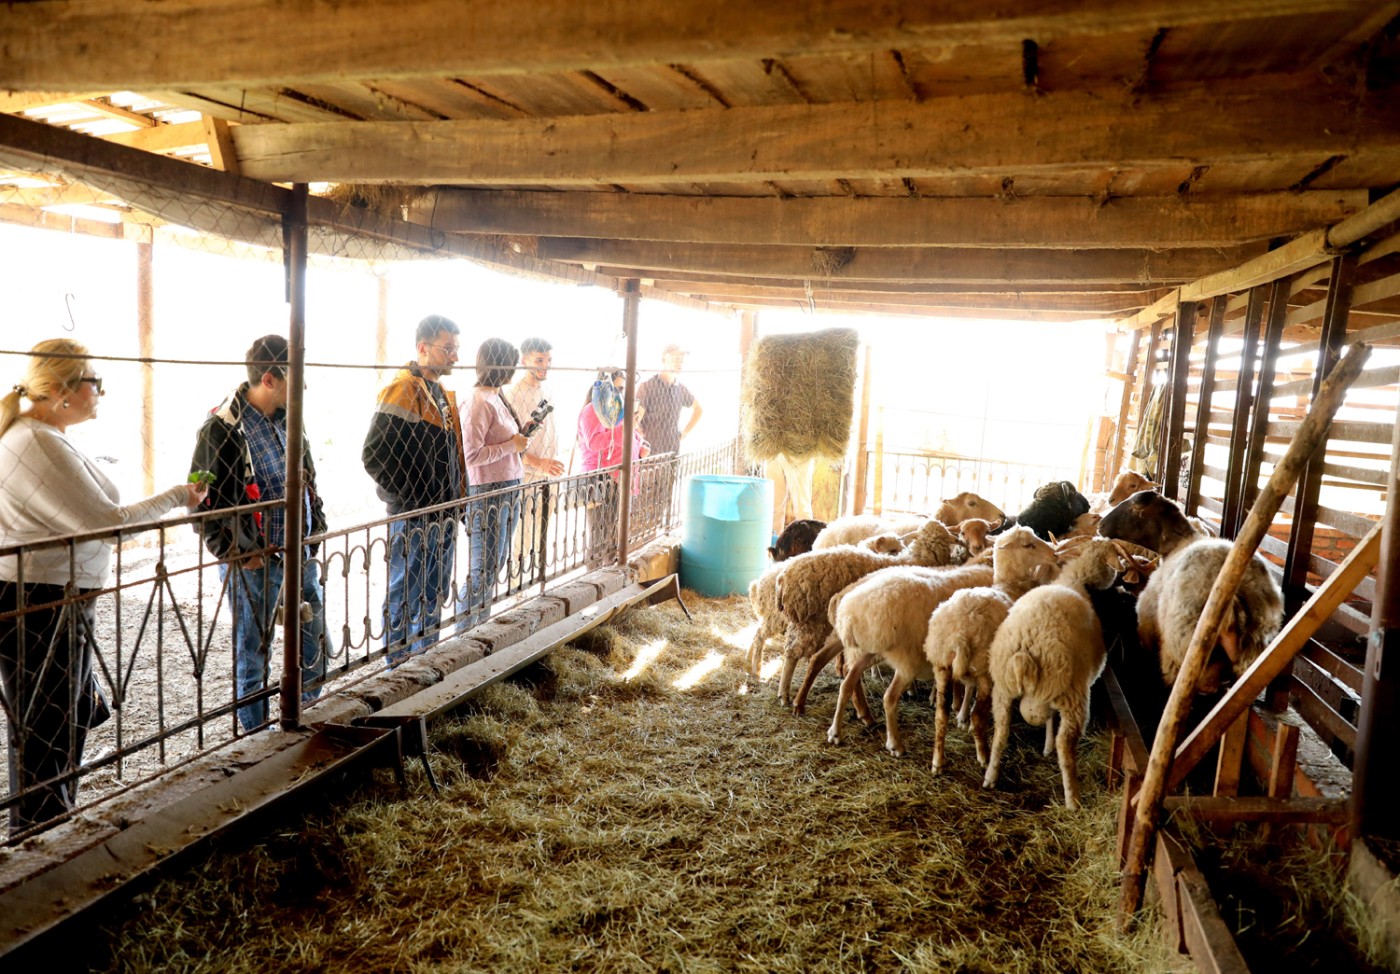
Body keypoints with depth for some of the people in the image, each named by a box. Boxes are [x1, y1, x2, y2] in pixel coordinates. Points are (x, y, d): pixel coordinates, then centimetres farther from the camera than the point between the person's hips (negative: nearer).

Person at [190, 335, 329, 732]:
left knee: (315, 647, 15)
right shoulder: (223, 430, -16)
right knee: (253, 657, 9)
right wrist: (236, 552, -16)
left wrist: (317, 528, 12)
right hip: (255, 564, -7)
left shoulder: (288, 419, 7)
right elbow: (204, 502, -14)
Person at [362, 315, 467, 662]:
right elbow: (374, 456, -21)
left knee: (435, 596, 18)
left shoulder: (442, 392, 13)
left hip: (444, 515, 9)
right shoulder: (401, 390, -15)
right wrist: (410, 499, -17)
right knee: (405, 598, 3)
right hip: (413, 518, -9)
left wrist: (457, 499, 13)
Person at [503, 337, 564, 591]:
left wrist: (553, 465, 16)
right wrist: (537, 462, -24)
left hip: (546, 477, 7)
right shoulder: (513, 394, -14)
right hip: (524, 477, -7)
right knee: (522, 537, -2)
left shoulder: (546, 392, 10)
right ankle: (516, 584, 9)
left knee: (540, 534, 13)